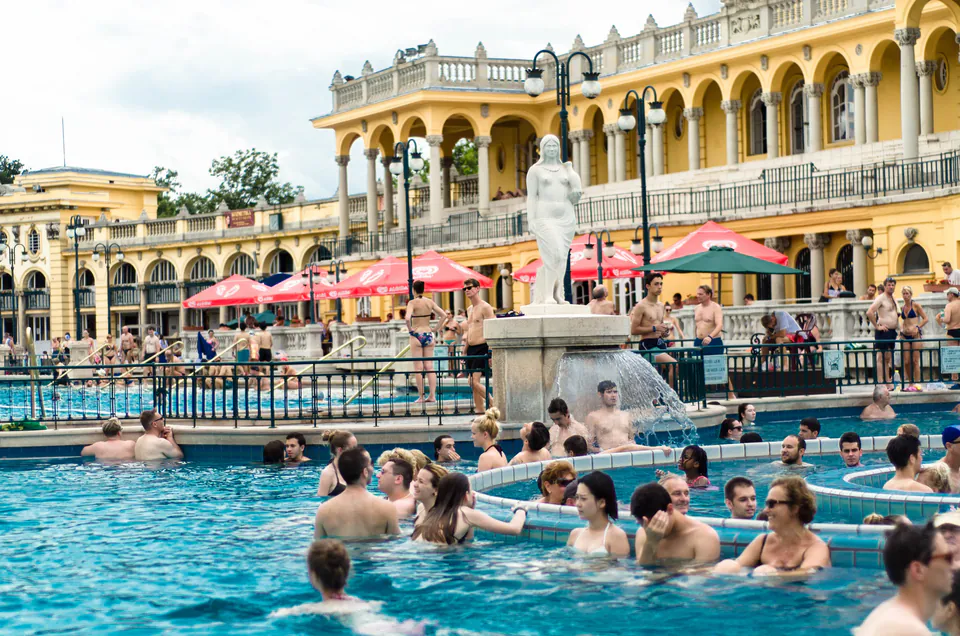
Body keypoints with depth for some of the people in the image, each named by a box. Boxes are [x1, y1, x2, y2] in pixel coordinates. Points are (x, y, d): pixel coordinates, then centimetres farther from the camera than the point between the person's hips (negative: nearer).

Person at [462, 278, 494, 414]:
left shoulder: (485, 307, -9)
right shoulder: (470, 309, 18)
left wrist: (490, 351, -21)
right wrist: (464, 351, 23)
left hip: (482, 348, -9)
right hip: (471, 349, 9)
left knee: (475, 382, -16)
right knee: (472, 381, 7)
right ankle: (480, 411, 12)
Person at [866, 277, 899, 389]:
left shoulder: (893, 299, 17)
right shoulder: (881, 298, -10)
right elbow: (869, 312, -21)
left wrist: (898, 314, 14)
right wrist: (877, 326, -18)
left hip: (892, 331, 9)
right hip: (884, 331, -9)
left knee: (888, 358, 12)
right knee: (881, 358, -8)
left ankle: (888, 383, 16)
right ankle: (880, 383, -10)